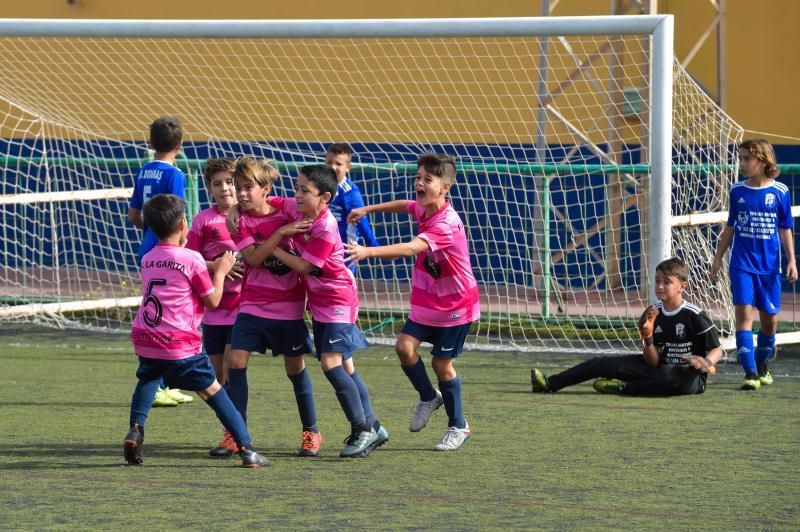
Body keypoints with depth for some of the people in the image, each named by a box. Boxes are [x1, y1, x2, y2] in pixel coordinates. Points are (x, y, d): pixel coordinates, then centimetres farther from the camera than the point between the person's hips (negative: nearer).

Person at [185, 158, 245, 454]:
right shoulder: (204, 220, 2)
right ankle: (233, 430, 19)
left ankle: (232, 435, -8)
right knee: (217, 372, 7)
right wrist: (218, 266, -18)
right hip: (213, 306, 3)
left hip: (243, 305, -3)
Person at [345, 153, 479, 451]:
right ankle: (428, 397, 16)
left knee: (442, 364, 0)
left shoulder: (446, 225, -29)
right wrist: (368, 210, 23)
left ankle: (458, 427, 19)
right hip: (427, 301, 7)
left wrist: (368, 251, -55)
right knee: (404, 346, -10)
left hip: (455, 304, -7)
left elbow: (410, 249, -44)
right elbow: (404, 205, 26)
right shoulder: (423, 210, -2)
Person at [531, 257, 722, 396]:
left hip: (690, 377, -6)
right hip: (659, 369, 6)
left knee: (670, 380, -44)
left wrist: (707, 362, -32)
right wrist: (647, 337, -18)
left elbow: (716, 349, -10)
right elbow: (652, 362, 1)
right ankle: (550, 383, -1)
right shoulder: (653, 314, 3)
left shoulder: (694, 316, -14)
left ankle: (622, 388, -22)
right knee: (602, 364, -2)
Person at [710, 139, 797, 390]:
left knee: (770, 318, 7)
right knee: (744, 313, -13)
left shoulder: (780, 192, -2)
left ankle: (762, 366, 30)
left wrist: (791, 261, -1)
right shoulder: (737, 190, 3)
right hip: (742, 263, 0)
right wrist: (718, 259, 12)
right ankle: (750, 373, -15)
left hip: (769, 265, 0)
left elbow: (785, 230, 5)